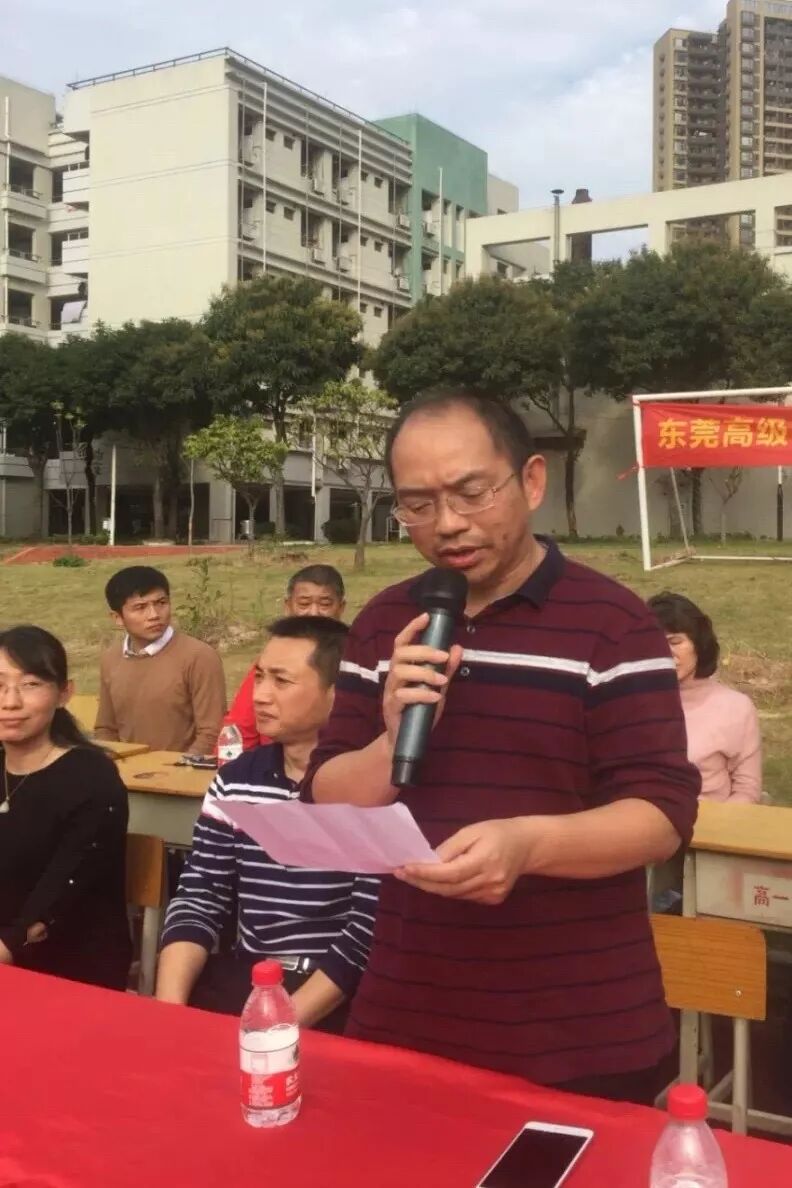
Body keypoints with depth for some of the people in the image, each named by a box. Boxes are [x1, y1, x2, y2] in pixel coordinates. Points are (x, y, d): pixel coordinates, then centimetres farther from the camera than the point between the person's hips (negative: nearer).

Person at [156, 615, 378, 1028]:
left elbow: (369, 928, -15)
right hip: (243, 977, 5)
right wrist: (168, 1009, -8)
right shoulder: (235, 780, 7)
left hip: (339, 997, -5)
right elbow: (198, 898, 6)